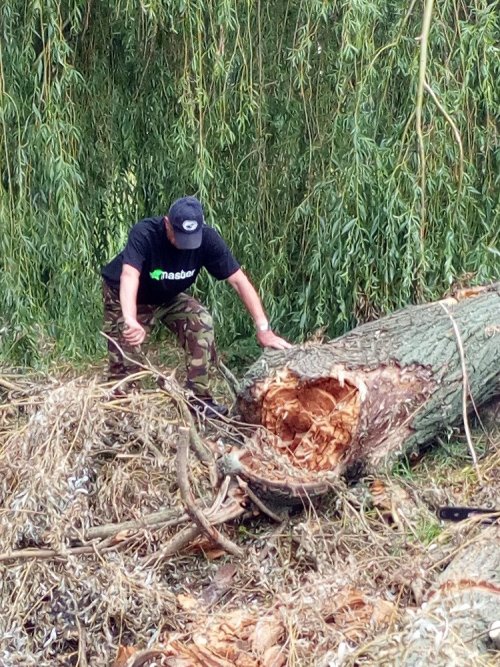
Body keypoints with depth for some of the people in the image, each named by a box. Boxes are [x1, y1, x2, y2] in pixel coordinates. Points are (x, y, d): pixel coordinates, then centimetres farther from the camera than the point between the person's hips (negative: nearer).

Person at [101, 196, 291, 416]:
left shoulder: (207, 238, -26)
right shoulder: (144, 233, -37)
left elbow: (238, 280, -25)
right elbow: (129, 275, -53)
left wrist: (263, 329, -32)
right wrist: (131, 321, -72)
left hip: (169, 296, 3)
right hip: (126, 298, -3)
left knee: (201, 322, -20)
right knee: (124, 359, -13)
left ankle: (198, 398, -12)